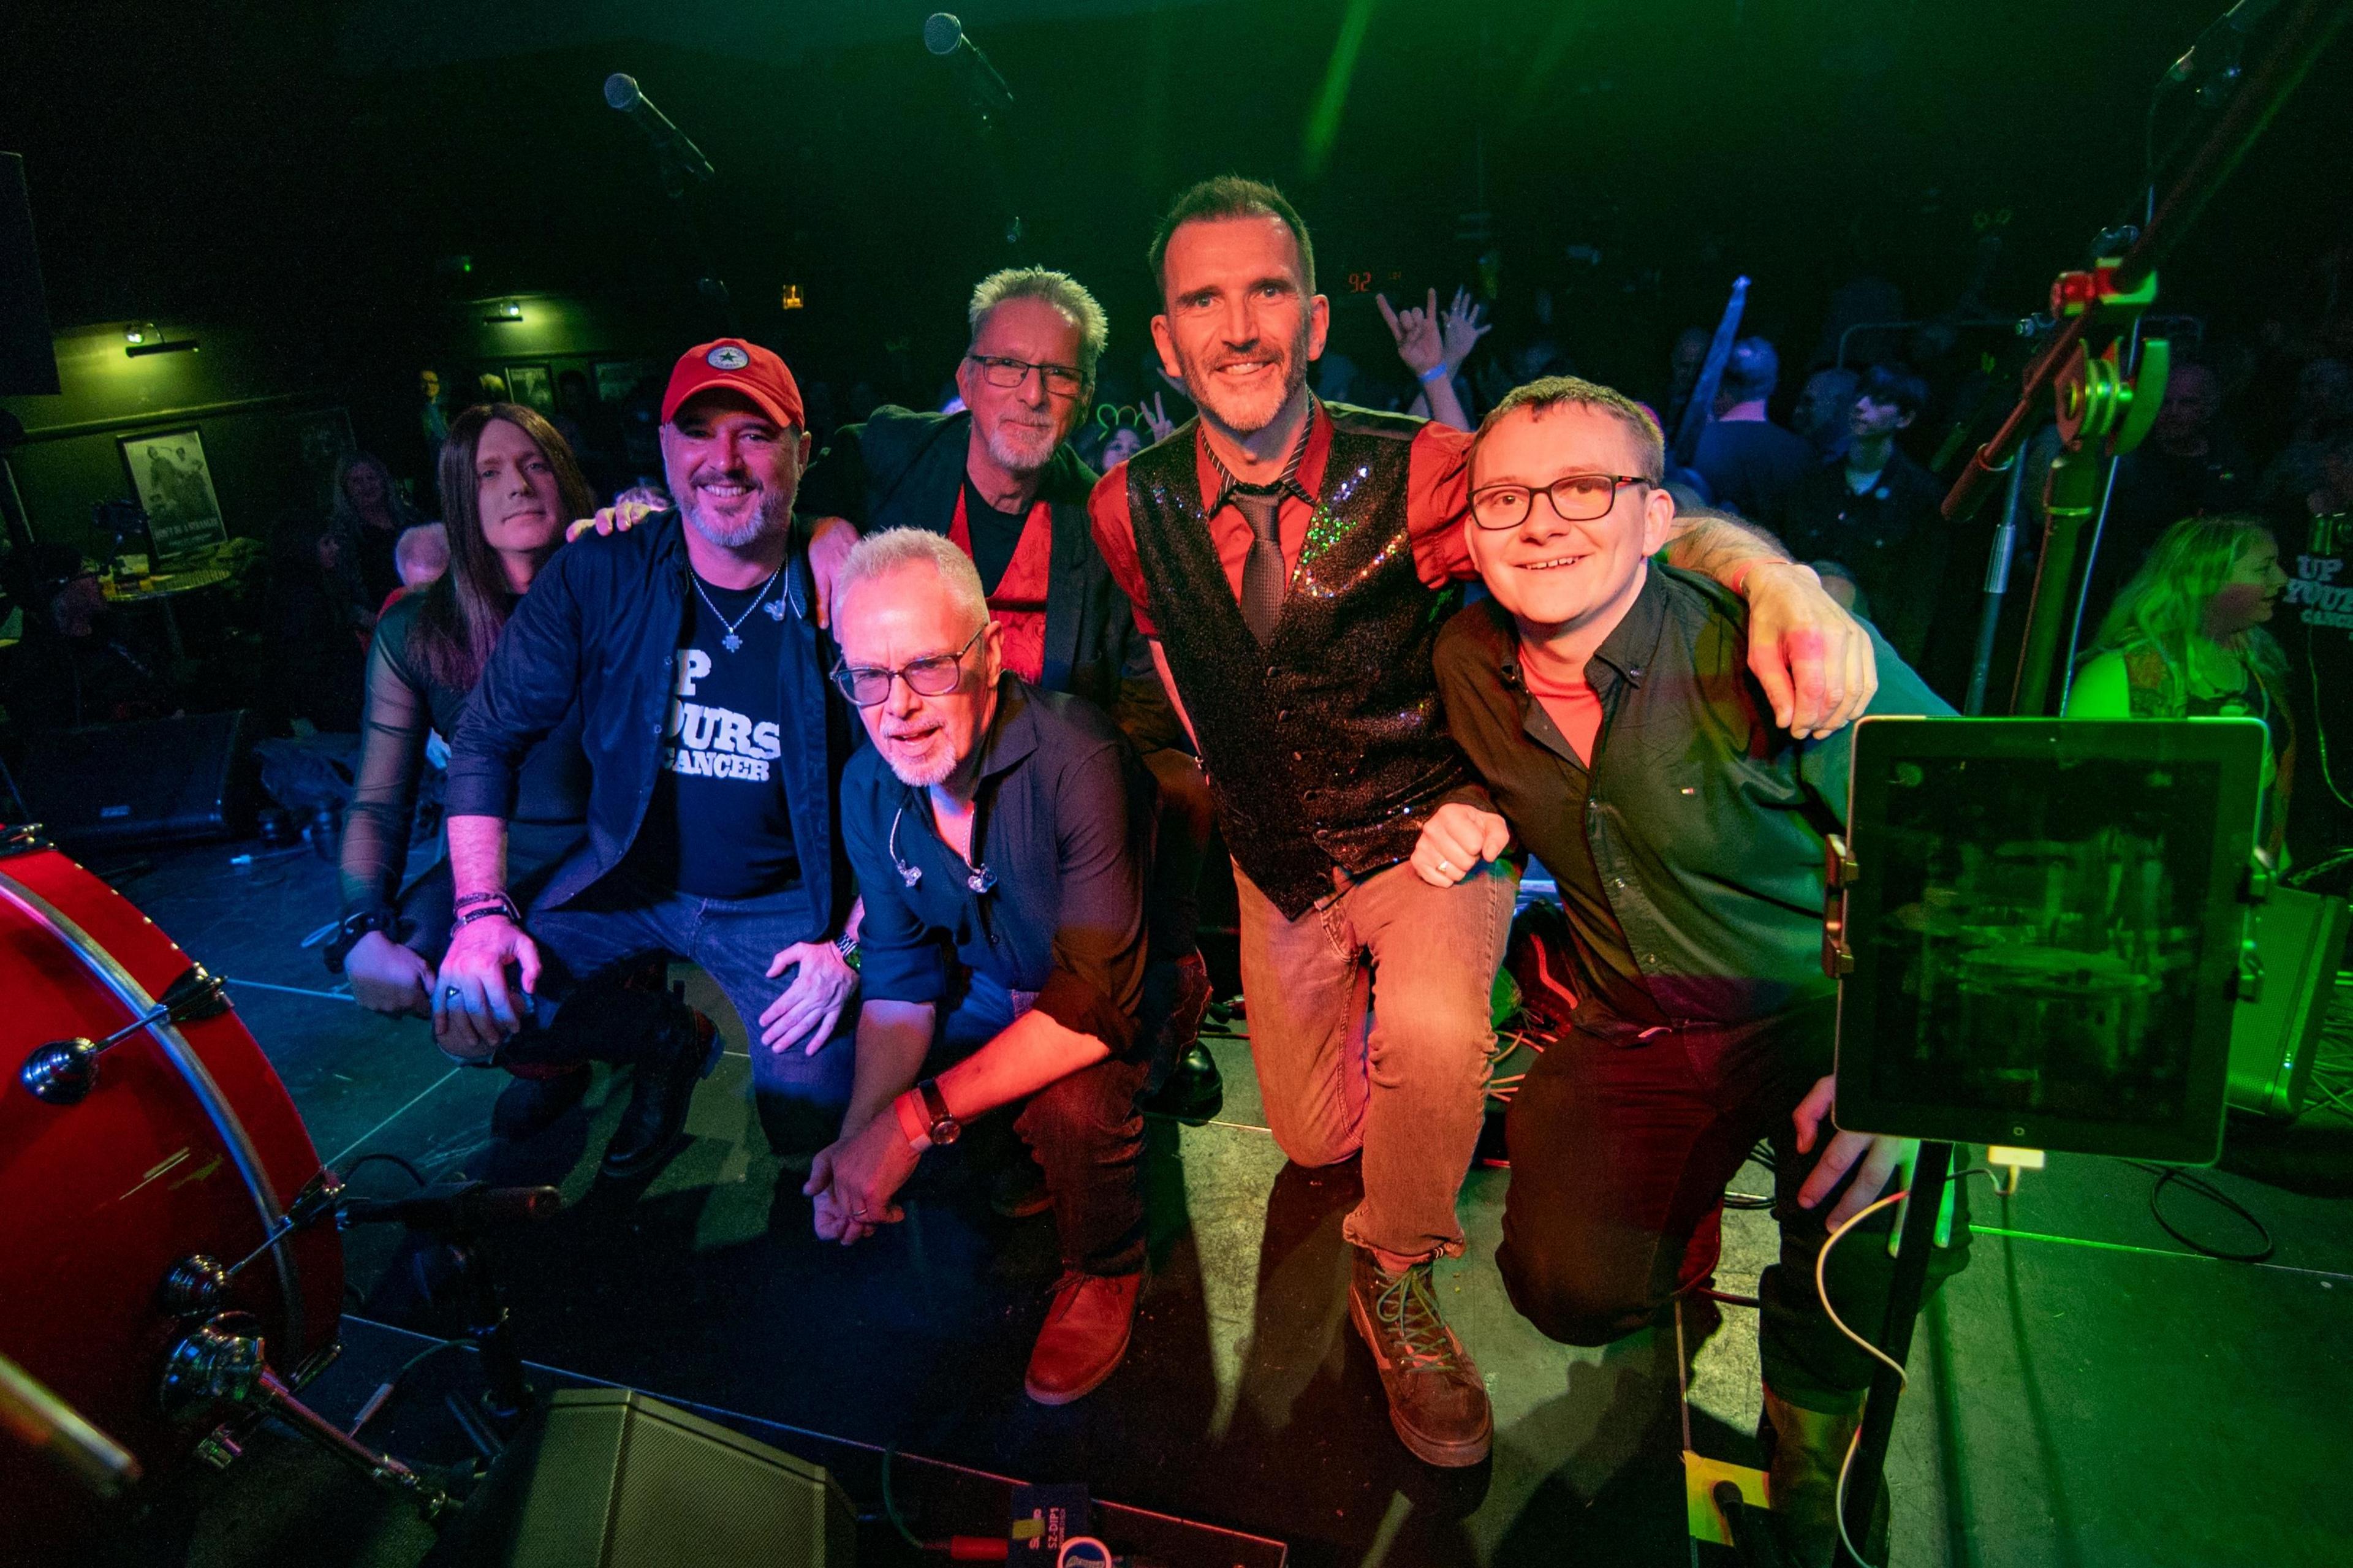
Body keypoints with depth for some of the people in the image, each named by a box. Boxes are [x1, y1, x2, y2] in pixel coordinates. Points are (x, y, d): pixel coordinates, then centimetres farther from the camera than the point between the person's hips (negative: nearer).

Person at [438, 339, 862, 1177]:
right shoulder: (597, 576, -10)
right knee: (466, 1009, -16)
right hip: (629, 881, 3)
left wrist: (855, 943, -15)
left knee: (816, 1126, -12)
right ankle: (667, 1041, 11)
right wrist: (483, 911, -14)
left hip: (784, 904, -2)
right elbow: (489, 740, -3)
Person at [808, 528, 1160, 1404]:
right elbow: (901, 980, -6)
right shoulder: (870, 787, -12)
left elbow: (1095, 1002, -35)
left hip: (1124, 998, -6)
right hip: (990, 991, 6)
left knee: (1075, 1102, -34)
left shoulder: (1077, 760, -34)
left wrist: (914, 1120, -37)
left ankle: (1107, 1270, 0)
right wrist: (859, 1139, -22)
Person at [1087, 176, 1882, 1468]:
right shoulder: (1131, 508, -12)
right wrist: (1239, 796, 8)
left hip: (1428, 831, -3)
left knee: (1431, 1039, -33)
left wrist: (1775, 575, -40)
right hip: (1276, 863, 3)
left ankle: (1394, 1276, 0)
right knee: (1315, 1137, 15)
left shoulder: (1411, 473, -20)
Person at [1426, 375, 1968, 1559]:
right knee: (1573, 1289, -17)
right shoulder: (1469, 661, -5)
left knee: (1854, 1178, -34)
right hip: (1633, 1025, 3)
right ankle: (1688, 1209, 23)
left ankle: (1811, 1441, 2)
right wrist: (1472, 820, -7)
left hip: (1823, 1012, -3)